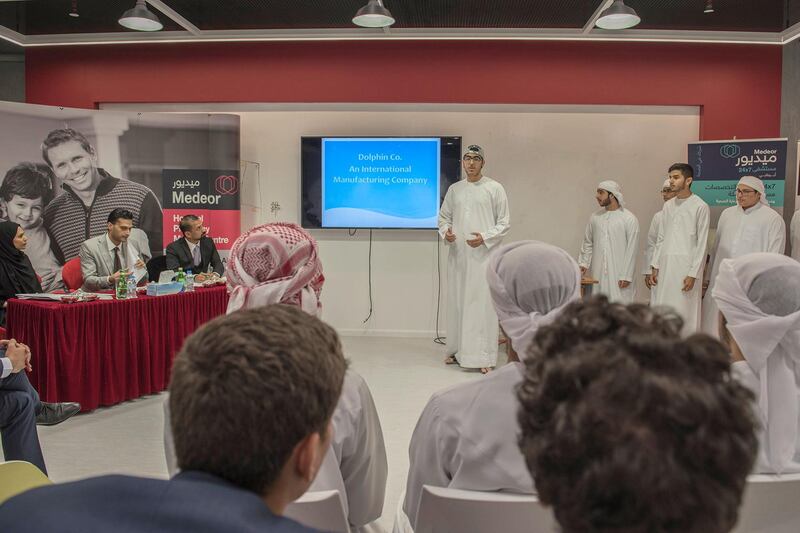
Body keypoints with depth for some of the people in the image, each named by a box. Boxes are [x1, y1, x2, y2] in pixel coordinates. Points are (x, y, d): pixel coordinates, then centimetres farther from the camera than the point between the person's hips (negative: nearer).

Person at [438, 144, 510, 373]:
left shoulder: (494, 188, 1)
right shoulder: (454, 189, 12)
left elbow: (504, 223, 0)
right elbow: (444, 216, 17)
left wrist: (484, 238, -15)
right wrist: (446, 232, -4)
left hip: (483, 256, -4)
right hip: (458, 254, 5)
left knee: (482, 305, -8)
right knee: (457, 302, 10)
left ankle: (484, 356, -4)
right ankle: (458, 350, 23)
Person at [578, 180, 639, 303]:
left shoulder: (629, 219, -3)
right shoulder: (595, 217, 9)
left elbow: (631, 250, -6)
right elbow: (587, 243, 14)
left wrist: (627, 276, -9)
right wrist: (583, 263, 1)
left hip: (619, 274, -4)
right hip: (598, 273, 4)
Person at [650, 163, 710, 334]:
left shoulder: (700, 206, -4)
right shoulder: (668, 206, 13)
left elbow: (702, 243, -6)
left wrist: (693, 274, -12)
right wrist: (655, 266, 9)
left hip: (686, 267, -5)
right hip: (666, 266, 5)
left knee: (686, 313, -3)